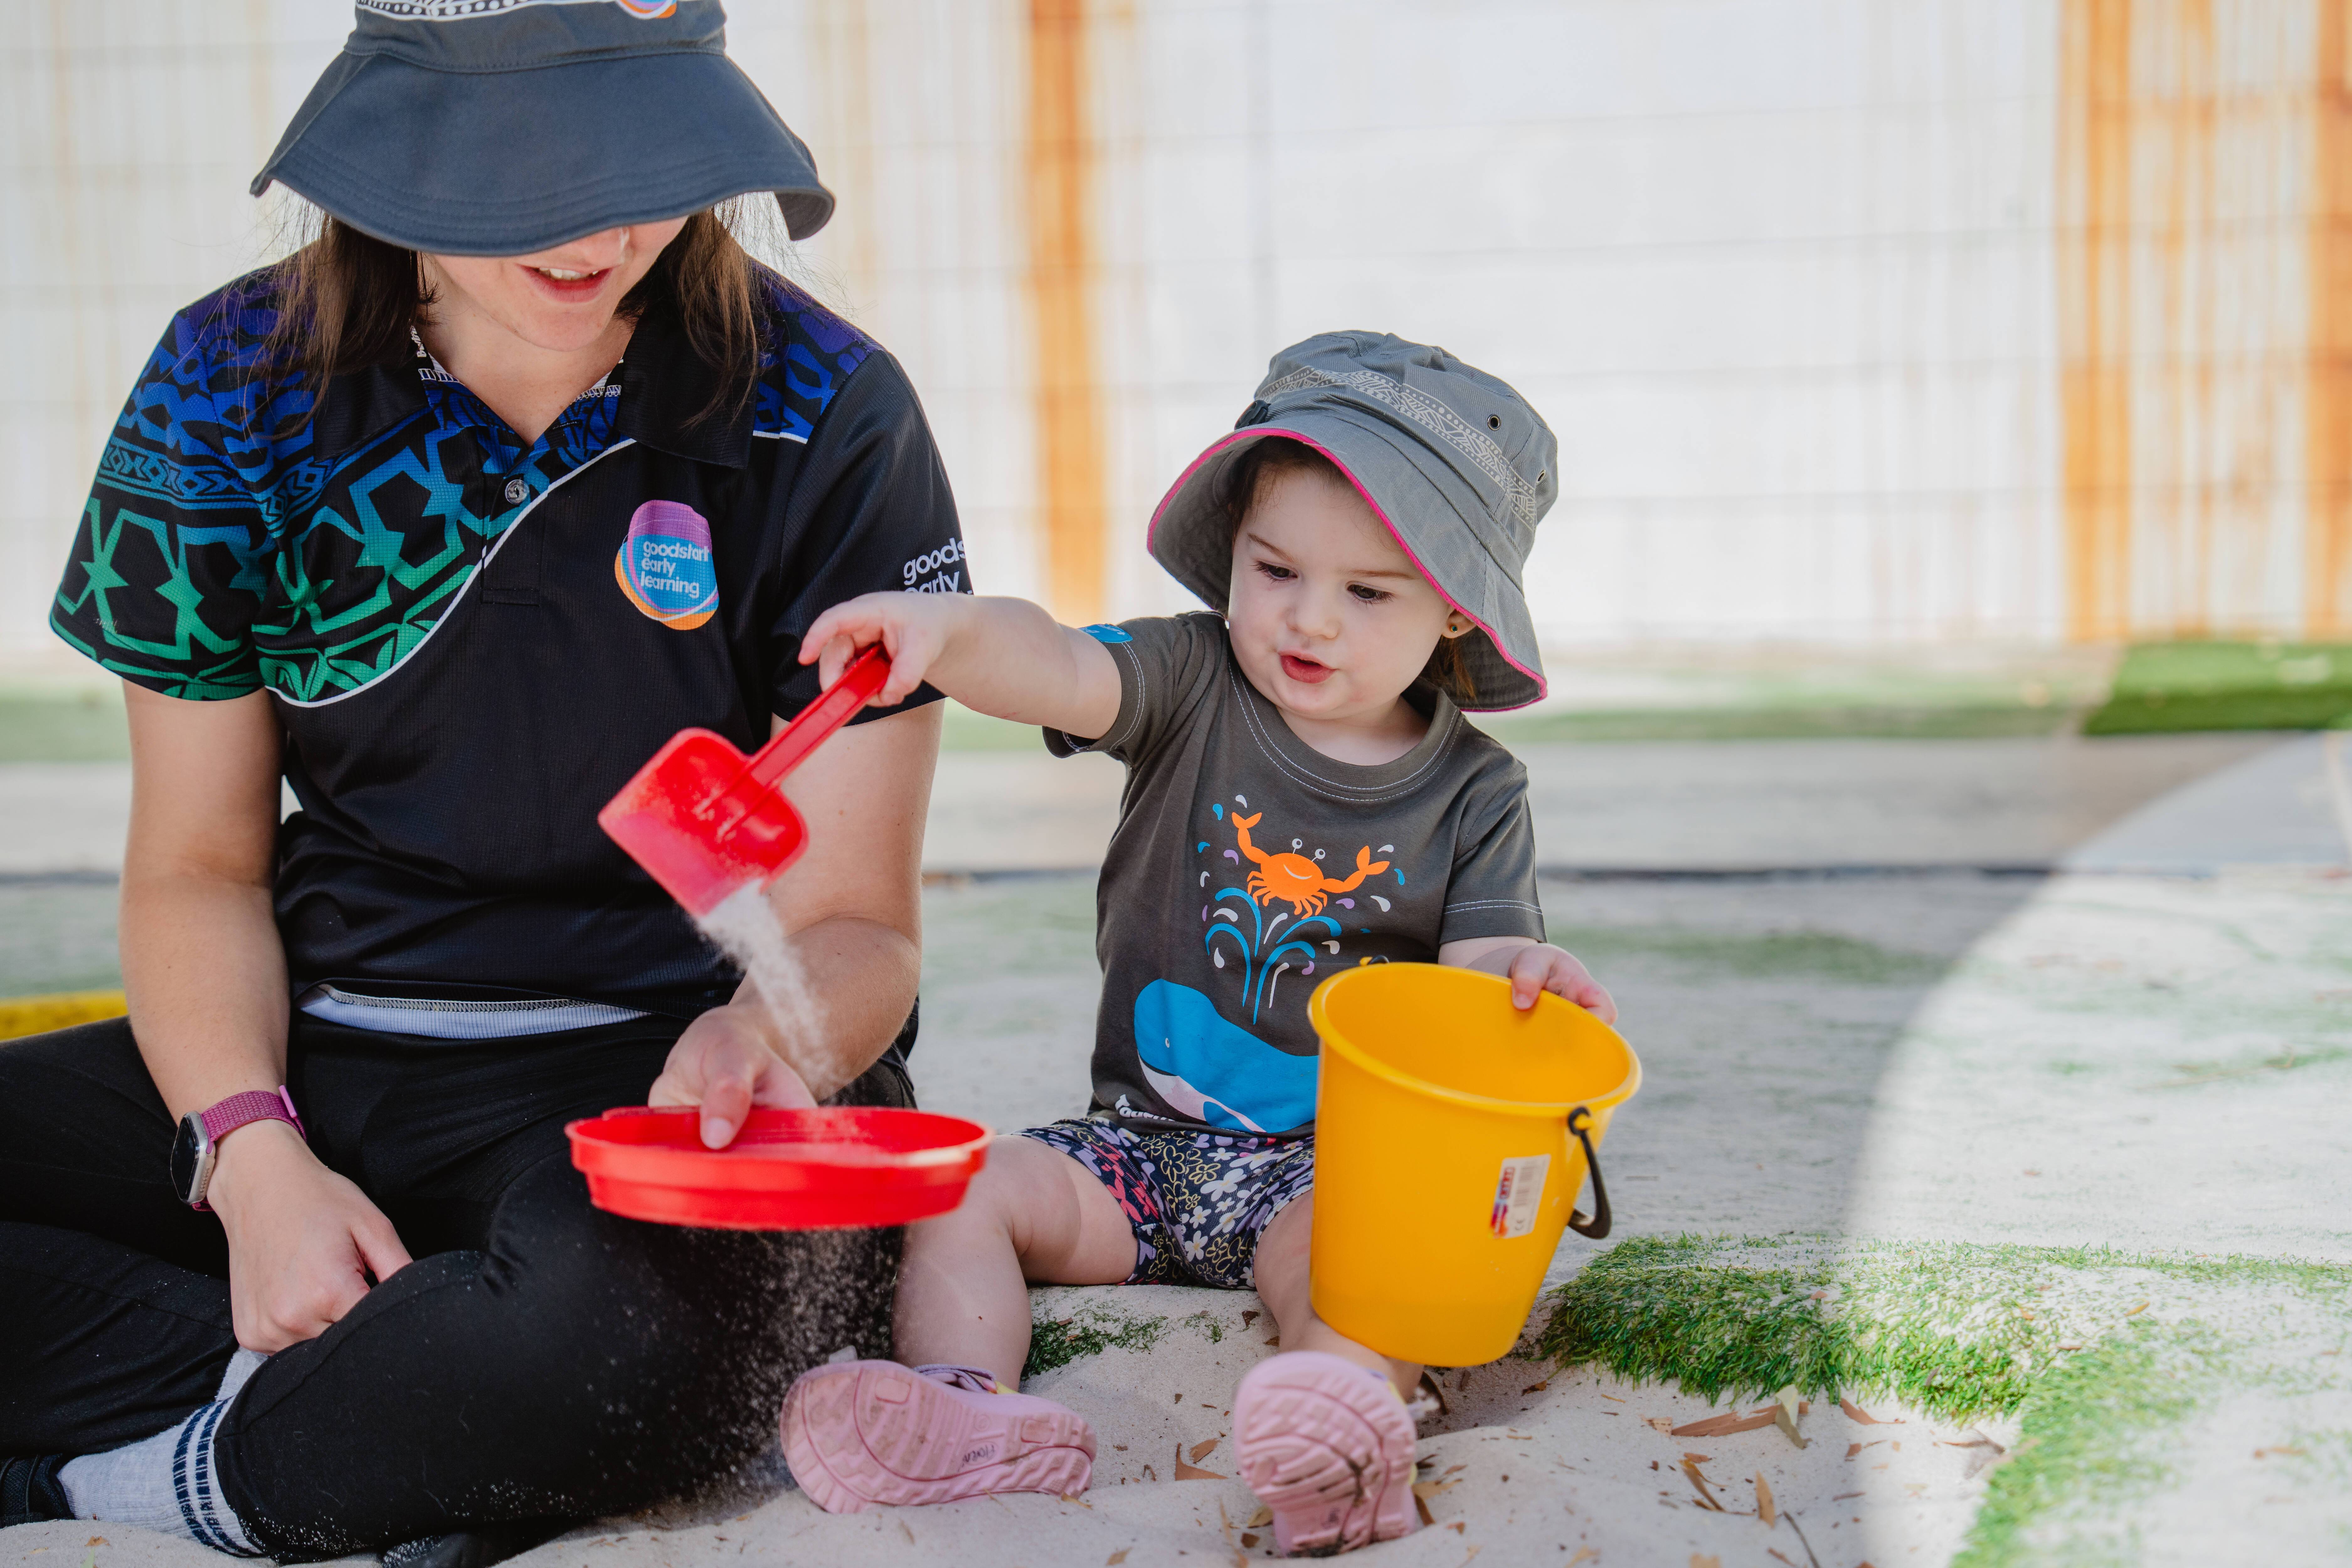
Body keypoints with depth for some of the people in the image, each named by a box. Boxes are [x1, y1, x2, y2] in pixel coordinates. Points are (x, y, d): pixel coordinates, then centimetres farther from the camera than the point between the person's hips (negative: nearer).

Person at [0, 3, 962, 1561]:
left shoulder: (823, 417, -7)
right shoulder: (237, 386, 0)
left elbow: (858, 919, -5)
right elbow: (197, 866, 5)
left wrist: (772, 1029, -30)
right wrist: (252, 1152, -14)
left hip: (652, 1069, -3)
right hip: (323, 1060, 4)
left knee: (628, 1316, -40)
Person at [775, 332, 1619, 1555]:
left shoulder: (1472, 793, 1)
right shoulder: (1193, 685, -1)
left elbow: (1477, 970, -4)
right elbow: (1060, 672, -21)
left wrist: (1524, 982, -31)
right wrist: (950, 630, -44)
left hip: (1337, 1164, -2)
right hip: (1148, 1148, 3)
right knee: (962, 1191, -17)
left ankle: (1345, 1435, -58)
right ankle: (964, 1409, -36)